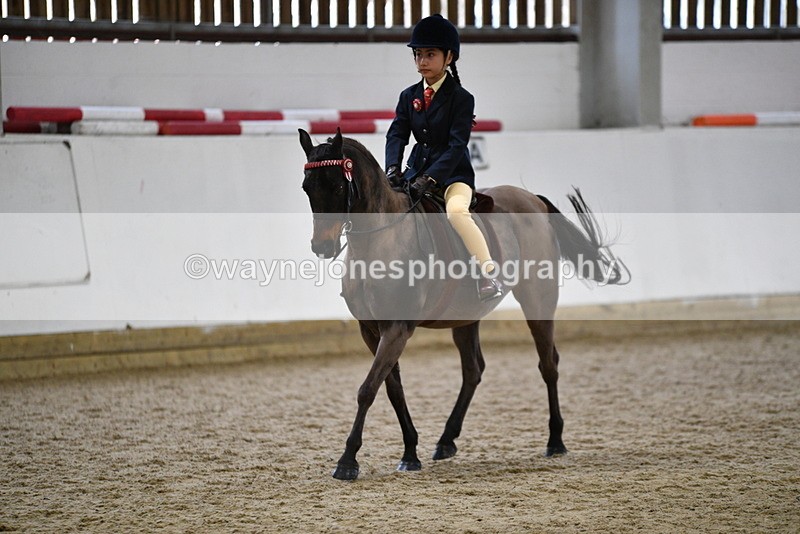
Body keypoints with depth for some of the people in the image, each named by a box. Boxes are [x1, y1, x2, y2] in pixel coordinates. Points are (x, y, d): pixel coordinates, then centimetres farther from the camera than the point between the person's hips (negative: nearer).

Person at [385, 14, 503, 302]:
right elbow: (397, 134, 0)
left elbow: (457, 145, -17)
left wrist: (430, 179, -27)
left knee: (456, 211, -34)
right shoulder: (409, 96, 7)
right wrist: (393, 168, -19)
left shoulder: (461, 98, -11)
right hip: (418, 168, 7)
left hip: (453, 173, -7)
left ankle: (490, 276, -30)